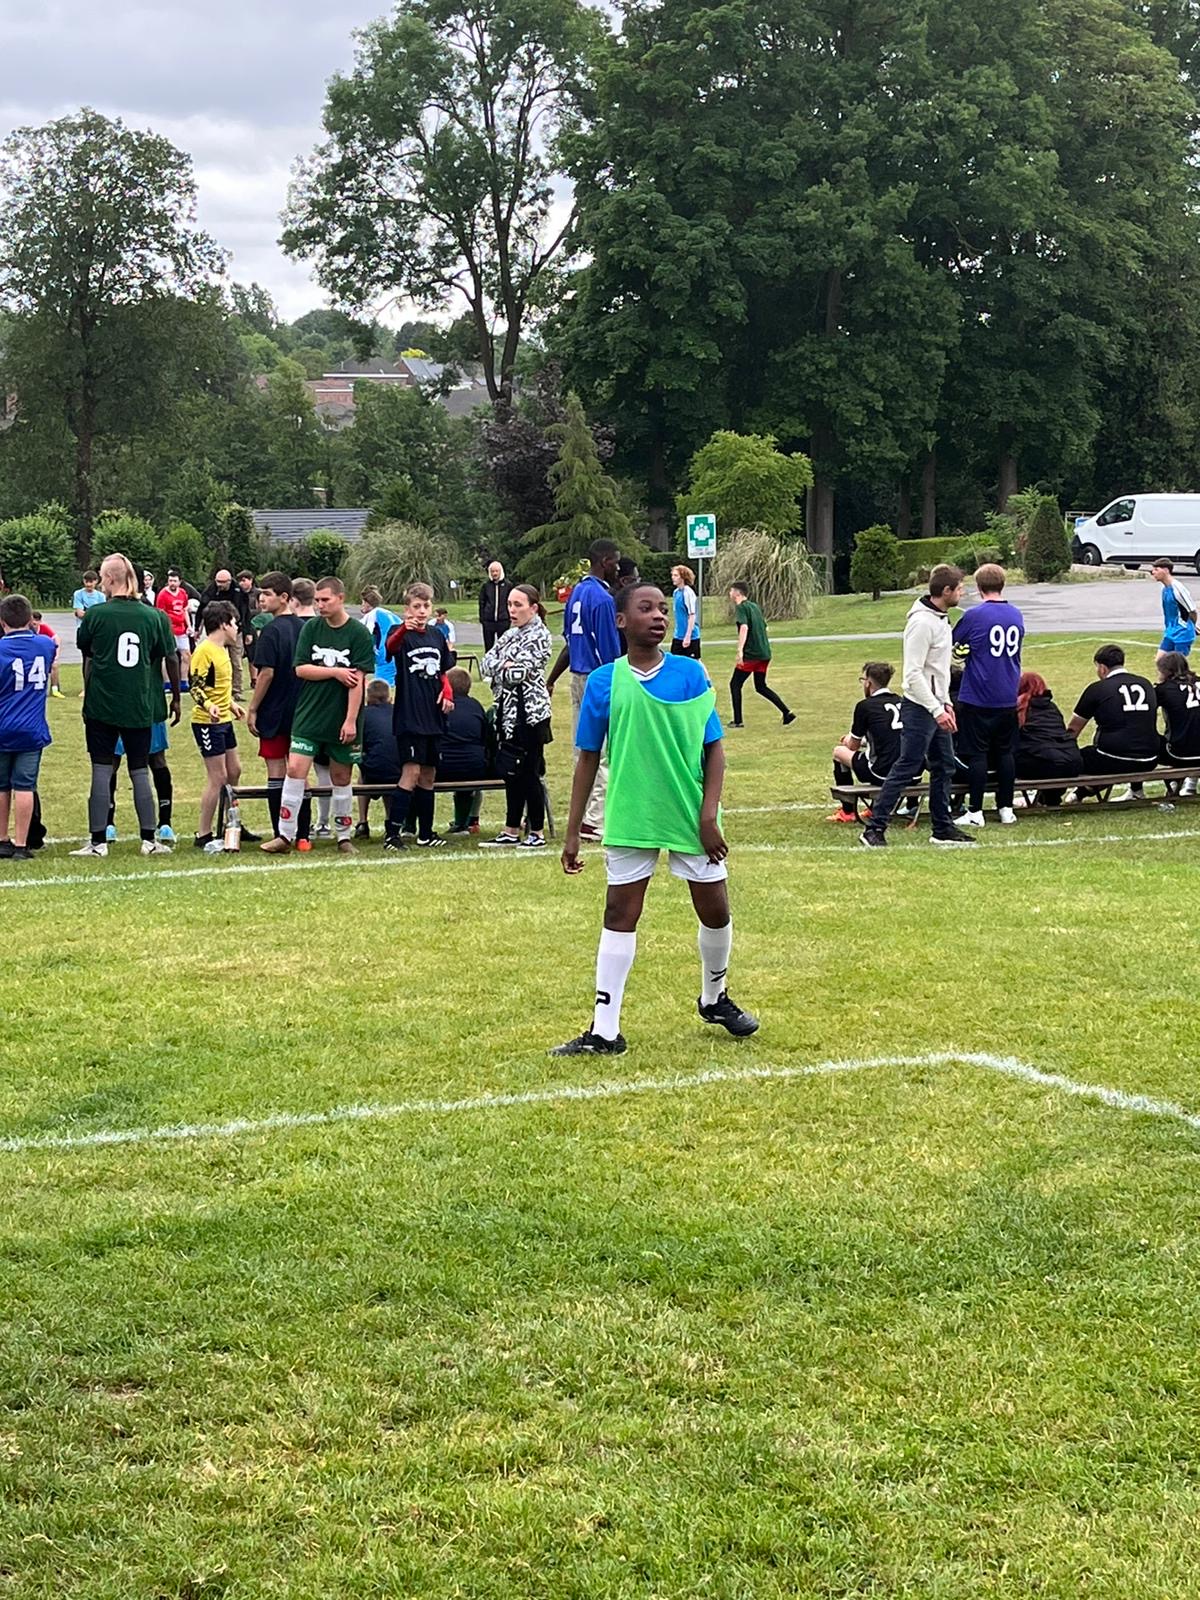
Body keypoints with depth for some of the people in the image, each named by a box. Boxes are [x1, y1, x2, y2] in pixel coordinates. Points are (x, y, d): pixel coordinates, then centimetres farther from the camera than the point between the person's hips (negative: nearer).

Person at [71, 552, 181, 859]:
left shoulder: (96, 614, -6)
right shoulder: (155, 616, -2)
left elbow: (86, 655, 8)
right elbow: (171, 660, 1)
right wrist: (176, 698, 13)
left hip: (101, 707, -2)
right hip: (141, 708, 2)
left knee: (101, 772, 3)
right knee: (140, 772, 10)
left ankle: (98, 841, 4)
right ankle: (149, 839, 9)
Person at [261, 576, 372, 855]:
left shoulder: (358, 633, -7)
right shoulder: (311, 628, 2)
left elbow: (357, 680, -10)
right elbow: (301, 669, -2)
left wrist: (351, 720, -14)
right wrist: (336, 672, -12)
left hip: (341, 719, -2)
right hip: (309, 716, 2)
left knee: (341, 777, 9)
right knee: (295, 769, -7)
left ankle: (344, 835, 23)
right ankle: (285, 836, -1)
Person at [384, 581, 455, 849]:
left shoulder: (437, 636, 12)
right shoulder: (402, 634, -7)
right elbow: (391, 645, -33)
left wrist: (447, 691, 3)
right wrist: (404, 628, -54)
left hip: (433, 716, 7)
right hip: (408, 715, -7)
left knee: (429, 774, 11)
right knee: (411, 771, -15)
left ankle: (426, 833, 19)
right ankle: (393, 833, -14)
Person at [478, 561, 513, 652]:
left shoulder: (508, 585, 2)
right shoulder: (485, 585, 4)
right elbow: (481, 603, 7)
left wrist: (510, 618, 2)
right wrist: (481, 619, 1)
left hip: (503, 620, -1)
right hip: (488, 620, 1)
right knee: (488, 646, 6)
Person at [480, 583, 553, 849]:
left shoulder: (539, 635, -10)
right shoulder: (510, 635, 15)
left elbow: (517, 673, -19)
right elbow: (485, 664, 8)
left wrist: (499, 667, -2)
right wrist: (504, 665, -9)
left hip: (530, 712, -8)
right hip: (508, 710, 8)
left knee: (528, 772, -3)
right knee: (511, 772, 11)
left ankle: (537, 833, 5)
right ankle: (512, 831, 17)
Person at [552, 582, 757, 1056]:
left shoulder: (691, 674, -2)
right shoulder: (604, 682, -2)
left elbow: (714, 747, 0)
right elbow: (588, 758, 4)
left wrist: (709, 814, -10)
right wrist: (572, 831, 3)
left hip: (690, 817, 1)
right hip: (629, 818, -1)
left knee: (715, 911, 9)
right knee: (619, 915, 1)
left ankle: (714, 998, 35)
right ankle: (604, 1031, 6)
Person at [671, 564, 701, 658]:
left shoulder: (688, 592, -15)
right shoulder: (676, 592, 9)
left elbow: (692, 616, -18)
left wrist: (688, 636, -21)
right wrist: (677, 631, 18)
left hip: (690, 637, -8)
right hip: (678, 636, 8)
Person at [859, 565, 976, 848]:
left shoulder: (940, 620, 12)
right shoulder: (922, 623, -19)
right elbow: (913, 674, -22)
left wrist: (946, 702, 17)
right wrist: (937, 709, -23)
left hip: (936, 708, 10)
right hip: (920, 708, -10)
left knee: (944, 767, 12)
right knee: (906, 768, -7)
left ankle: (943, 828, 19)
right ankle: (874, 827, -3)